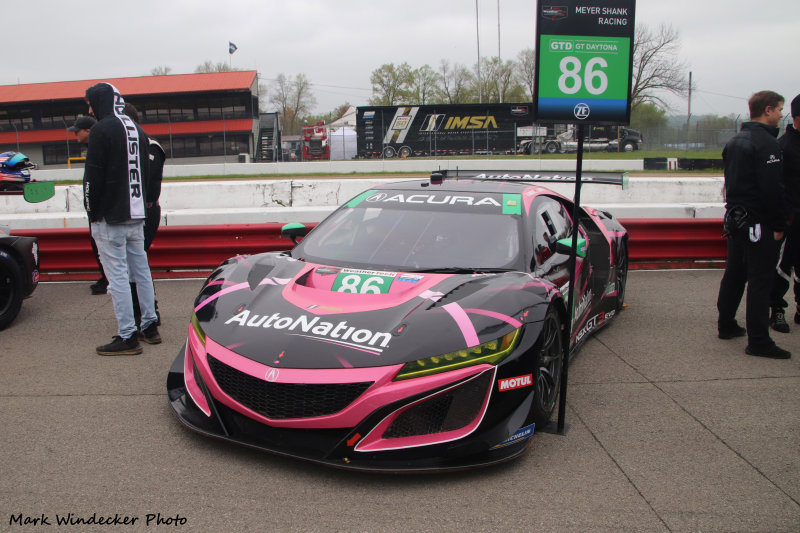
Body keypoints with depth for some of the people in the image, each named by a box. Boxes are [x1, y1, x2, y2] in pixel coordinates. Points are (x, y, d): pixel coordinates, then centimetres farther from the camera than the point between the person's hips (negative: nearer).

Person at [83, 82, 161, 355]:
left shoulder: (102, 130, -11)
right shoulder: (137, 130, 14)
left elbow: (93, 176, -12)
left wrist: (93, 213, -4)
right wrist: (138, 203, 19)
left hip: (110, 217, -8)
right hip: (136, 214, 8)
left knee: (117, 275, -5)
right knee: (141, 270, 14)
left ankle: (127, 337, -2)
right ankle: (150, 326, 21)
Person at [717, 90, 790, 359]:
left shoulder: (734, 141, 13)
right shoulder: (767, 143, -16)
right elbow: (773, 188, -20)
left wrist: (735, 210, 20)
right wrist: (779, 224, -13)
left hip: (735, 218, 9)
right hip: (758, 222, -9)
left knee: (734, 274, 17)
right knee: (760, 280, -6)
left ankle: (726, 325, 27)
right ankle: (758, 341, -4)